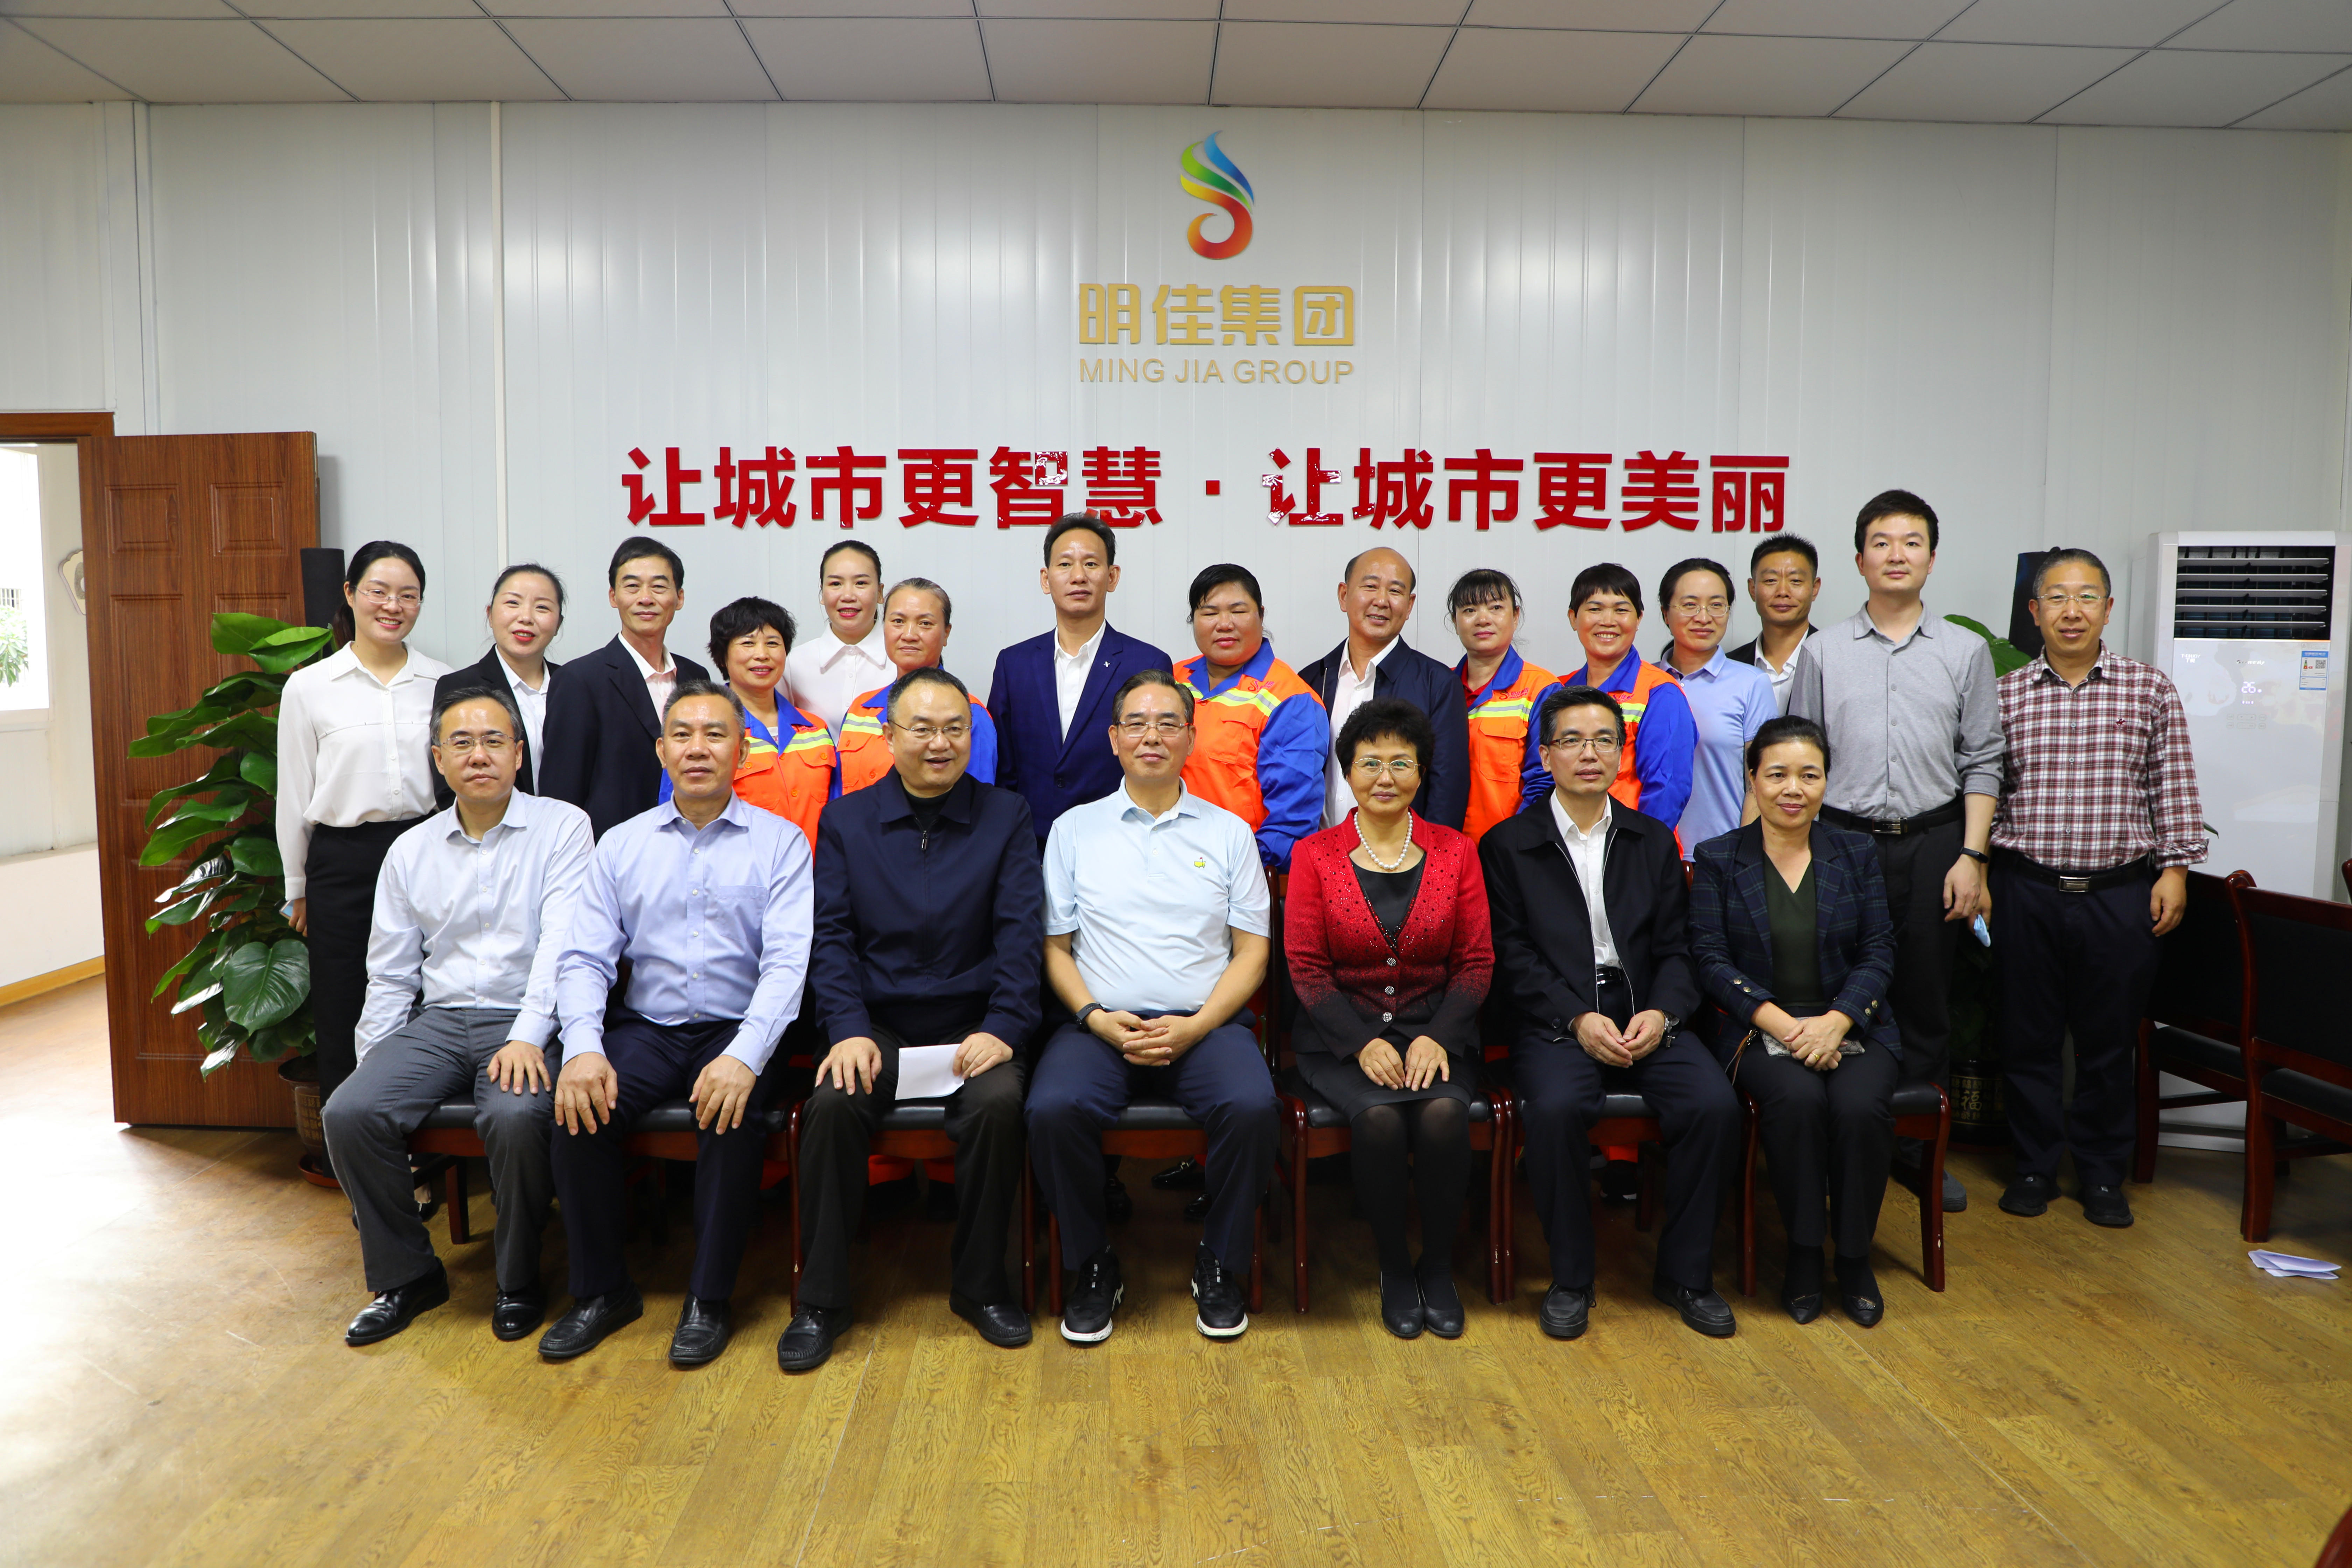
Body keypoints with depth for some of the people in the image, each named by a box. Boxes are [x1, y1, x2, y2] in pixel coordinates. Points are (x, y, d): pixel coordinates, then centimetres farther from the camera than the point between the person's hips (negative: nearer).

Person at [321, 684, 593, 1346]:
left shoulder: (562, 827, 0)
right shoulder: (410, 851, 14)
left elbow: (563, 942, -11)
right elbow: (389, 976, 17)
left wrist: (528, 1037, -21)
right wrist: (373, 1064, 6)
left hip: (522, 1022, -4)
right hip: (438, 1020, 5)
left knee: (515, 1116, -32)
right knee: (349, 1113, -19)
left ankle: (519, 1280, -6)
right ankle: (405, 1274, 4)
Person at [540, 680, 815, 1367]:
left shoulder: (779, 842, 2)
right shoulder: (622, 845, 11)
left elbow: (786, 961, -9)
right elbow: (584, 957, 4)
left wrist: (745, 1055, -25)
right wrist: (583, 1048, -15)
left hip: (734, 1029, -3)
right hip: (646, 1028, 3)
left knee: (733, 1115, -31)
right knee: (579, 1109, -22)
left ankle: (708, 1300, -11)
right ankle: (602, 1291, -2)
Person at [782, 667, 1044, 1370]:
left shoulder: (1006, 816, 6)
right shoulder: (846, 819, 9)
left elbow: (1021, 932, -2)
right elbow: (831, 934, 2)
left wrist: (1002, 1029, -15)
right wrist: (848, 1029, -13)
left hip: (970, 1023, -1)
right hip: (876, 1021, 1)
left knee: (999, 1104, -30)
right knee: (833, 1104, -28)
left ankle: (981, 1285, -6)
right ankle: (821, 1299, -9)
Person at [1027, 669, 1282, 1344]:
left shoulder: (1229, 832, 12)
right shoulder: (1074, 829, 12)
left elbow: (1252, 953, 7)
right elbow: (1056, 948, 10)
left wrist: (1194, 1028, -9)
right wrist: (1097, 1018, -9)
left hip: (1205, 1024, 0)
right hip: (1100, 1024, 0)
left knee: (1253, 1107, -29)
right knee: (1054, 1109, -29)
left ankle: (1221, 1267, -4)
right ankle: (1091, 1268, -4)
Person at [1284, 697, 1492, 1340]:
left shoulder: (1455, 852, 7)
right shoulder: (1315, 855, 2)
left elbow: (1476, 962, 4)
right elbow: (1307, 968, -2)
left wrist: (1437, 1038, -12)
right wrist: (1363, 1044, -14)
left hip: (1435, 1028, 1)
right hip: (1342, 1033, -1)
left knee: (1445, 1112, -28)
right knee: (1379, 1118, -29)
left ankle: (1439, 1267, -3)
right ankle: (1394, 1268, -4)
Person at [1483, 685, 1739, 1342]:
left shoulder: (1654, 841, 16)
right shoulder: (1508, 845, 5)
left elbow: (1675, 948, 10)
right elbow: (1513, 955, -3)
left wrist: (1662, 1013, -10)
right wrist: (1578, 1019, -16)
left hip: (1646, 1018, 3)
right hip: (1556, 1021, -3)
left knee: (1715, 1104, -22)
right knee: (1555, 1109, -32)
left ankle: (1685, 1272, -1)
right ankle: (1570, 1278, -10)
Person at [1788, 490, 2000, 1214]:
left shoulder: (1966, 651, 8)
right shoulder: (1823, 652, 6)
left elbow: (1981, 761, 6)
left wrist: (1972, 856, -2)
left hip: (1931, 843, 1)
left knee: (1926, 1003, 7)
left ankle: (1919, 1147, 19)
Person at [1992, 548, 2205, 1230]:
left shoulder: (2151, 689, 4)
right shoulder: (2005, 695, 4)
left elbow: (2175, 787, 4)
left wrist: (2175, 868, -2)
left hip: (2120, 893, 0)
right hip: (2028, 892, 0)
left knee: (2109, 1040, 9)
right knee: (2028, 1037, 7)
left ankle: (2103, 1172, 25)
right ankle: (2036, 1166, 22)